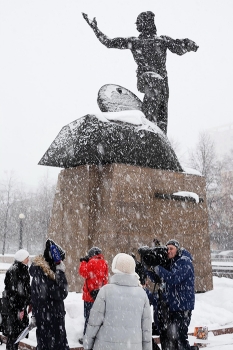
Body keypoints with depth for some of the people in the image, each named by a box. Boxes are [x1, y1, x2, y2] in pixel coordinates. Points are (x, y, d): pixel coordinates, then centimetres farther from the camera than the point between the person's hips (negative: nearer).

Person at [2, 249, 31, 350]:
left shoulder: (23, 270, 10)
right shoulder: (13, 271, -17)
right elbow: (13, 292, -19)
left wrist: (29, 303, 15)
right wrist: (19, 309, -19)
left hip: (22, 305, 9)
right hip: (14, 307, -9)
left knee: (19, 330, 13)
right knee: (13, 332, -2)